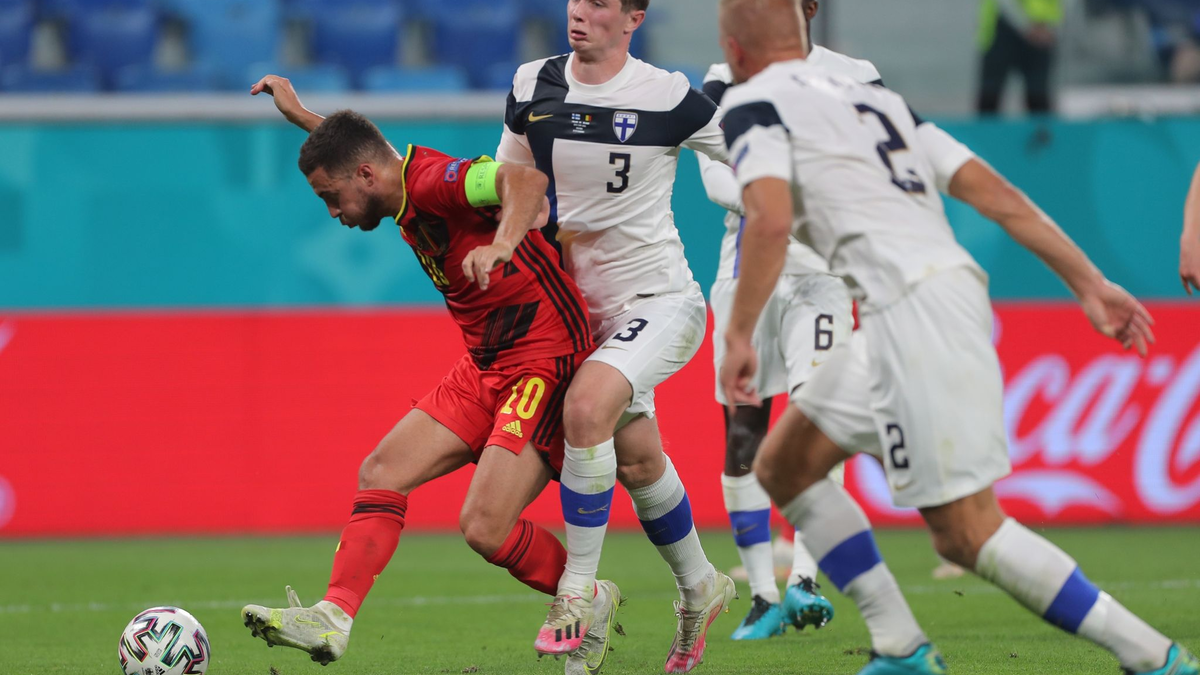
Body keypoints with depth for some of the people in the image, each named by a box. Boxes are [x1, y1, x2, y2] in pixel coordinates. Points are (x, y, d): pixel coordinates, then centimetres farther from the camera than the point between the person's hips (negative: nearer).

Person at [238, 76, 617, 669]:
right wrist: (299, 115, 40)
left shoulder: (434, 180, -18)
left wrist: (503, 243, -53)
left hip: (547, 362, -10)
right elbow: (352, 148, 35)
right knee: (381, 474, 0)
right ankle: (334, 618, -3)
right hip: (484, 368, 10)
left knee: (484, 528, -16)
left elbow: (526, 180, -38)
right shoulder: (406, 193, 10)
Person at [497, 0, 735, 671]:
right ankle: (699, 589, 34)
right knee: (636, 459, 11)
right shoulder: (533, 88, 0)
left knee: (587, 404, -28)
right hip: (586, 307, 6)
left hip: (659, 300, -6)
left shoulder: (666, 97, -14)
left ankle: (579, 589, -17)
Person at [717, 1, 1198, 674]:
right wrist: (1090, 283, 20)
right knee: (783, 467, 18)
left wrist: (739, 335, -8)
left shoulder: (753, 103, 3)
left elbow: (770, 219, -15)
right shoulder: (874, 95, 25)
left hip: (914, 310, -9)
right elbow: (996, 193, 21)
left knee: (967, 531, -9)